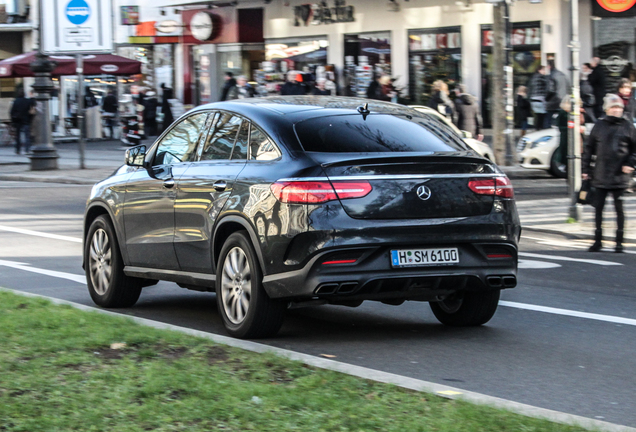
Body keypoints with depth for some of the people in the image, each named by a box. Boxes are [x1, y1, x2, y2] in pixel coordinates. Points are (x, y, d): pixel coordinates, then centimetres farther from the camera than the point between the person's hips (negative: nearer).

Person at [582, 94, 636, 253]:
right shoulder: (599, 126, 5)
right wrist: (585, 169, 6)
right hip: (601, 176, 2)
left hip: (620, 175, -2)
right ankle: (598, 241, 13)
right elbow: (589, 148, 9)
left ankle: (619, 241, 7)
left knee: (619, 208, 1)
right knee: (599, 207, 5)